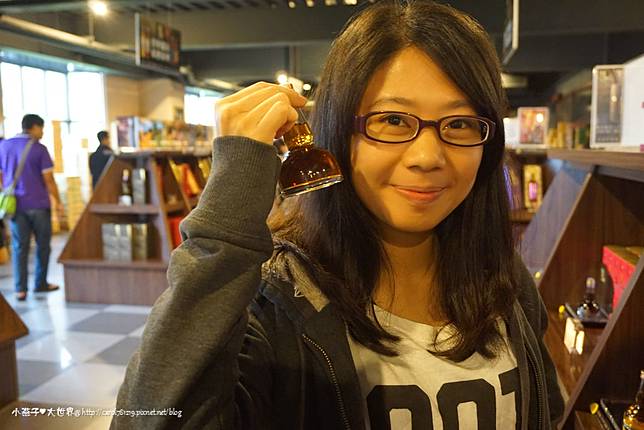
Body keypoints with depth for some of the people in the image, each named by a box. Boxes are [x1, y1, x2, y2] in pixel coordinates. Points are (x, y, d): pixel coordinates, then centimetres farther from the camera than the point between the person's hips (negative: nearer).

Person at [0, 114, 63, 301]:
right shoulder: (39, 148, -8)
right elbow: (48, 179, -10)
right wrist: (58, 202, -1)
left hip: (15, 205, 4)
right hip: (38, 204, -4)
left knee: (19, 247, 7)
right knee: (43, 245, 11)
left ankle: (20, 289, 3)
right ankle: (40, 283, 18)